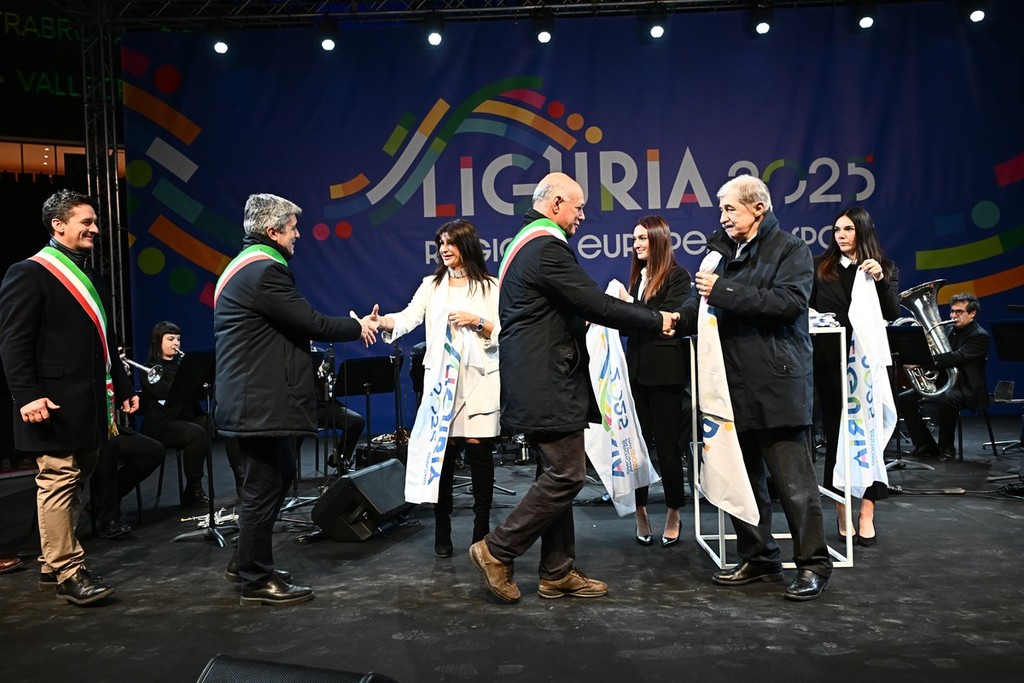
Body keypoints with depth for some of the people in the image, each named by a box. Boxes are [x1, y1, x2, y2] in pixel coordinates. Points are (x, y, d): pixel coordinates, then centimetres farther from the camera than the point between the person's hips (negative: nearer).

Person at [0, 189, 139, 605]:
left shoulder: (90, 277, 19)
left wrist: (122, 388, 18)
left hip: (91, 405, 9)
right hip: (57, 405, -9)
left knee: (73, 484, 14)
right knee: (58, 482, -4)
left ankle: (52, 563, 25)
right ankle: (68, 574, 2)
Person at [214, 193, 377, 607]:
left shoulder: (248, 266, 17)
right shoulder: (264, 271, -18)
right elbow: (310, 323, -19)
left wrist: (351, 325, 14)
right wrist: (358, 328, -4)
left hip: (254, 398, 11)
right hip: (262, 403, -11)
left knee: (278, 477, 21)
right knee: (264, 487, -1)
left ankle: (246, 562, 32)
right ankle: (257, 582, 12)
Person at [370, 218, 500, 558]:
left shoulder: (490, 287, 8)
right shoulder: (431, 285, 13)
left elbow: (503, 333, 3)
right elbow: (409, 317, -3)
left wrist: (477, 322, -13)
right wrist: (382, 322, -22)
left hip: (478, 379, -1)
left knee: (477, 447, -2)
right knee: (443, 450, 0)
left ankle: (482, 527, 12)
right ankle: (442, 531, 11)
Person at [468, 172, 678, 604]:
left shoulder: (527, 242, 19)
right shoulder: (546, 246, -15)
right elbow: (594, 304, -18)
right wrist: (656, 321, -8)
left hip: (538, 381, 11)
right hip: (547, 384, -11)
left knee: (556, 475, 13)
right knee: (567, 475, -6)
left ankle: (557, 573, 19)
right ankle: (497, 551, 2)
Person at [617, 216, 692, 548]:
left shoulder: (677, 276, -5)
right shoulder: (638, 276, 13)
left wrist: (629, 306, -17)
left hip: (665, 370, -5)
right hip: (637, 369, 6)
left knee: (666, 444, 4)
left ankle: (674, 514, 19)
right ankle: (640, 513, 16)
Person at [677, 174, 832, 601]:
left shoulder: (790, 250, -2)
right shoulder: (724, 253, 16)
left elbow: (789, 301, -19)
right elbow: (704, 309, 17)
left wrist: (723, 291, -19)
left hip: (778, 385, -7)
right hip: (734, 385, 7)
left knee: (793, 481, -2)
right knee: (742, 480, 12)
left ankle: (814, 564, 11)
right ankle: (757, 559, 25)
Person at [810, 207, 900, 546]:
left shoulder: (885, 269, 7)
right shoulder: (821, 267, 7)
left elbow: (892, 314, -4)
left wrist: (880, 280, -18)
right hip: (830, 362, 1)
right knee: (835, 433, 4)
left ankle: (866, 514, 3)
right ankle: (842, 510, 13)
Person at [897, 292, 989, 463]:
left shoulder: (979, 336, -11)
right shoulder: (949, 330, 14)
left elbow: (956, 358, -26)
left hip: (966, 388, -8)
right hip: (941, 382, 8)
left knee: (945, 399, -39)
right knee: (904, 398, -6)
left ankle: (947, 447, -18)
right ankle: (926, 445, 1)